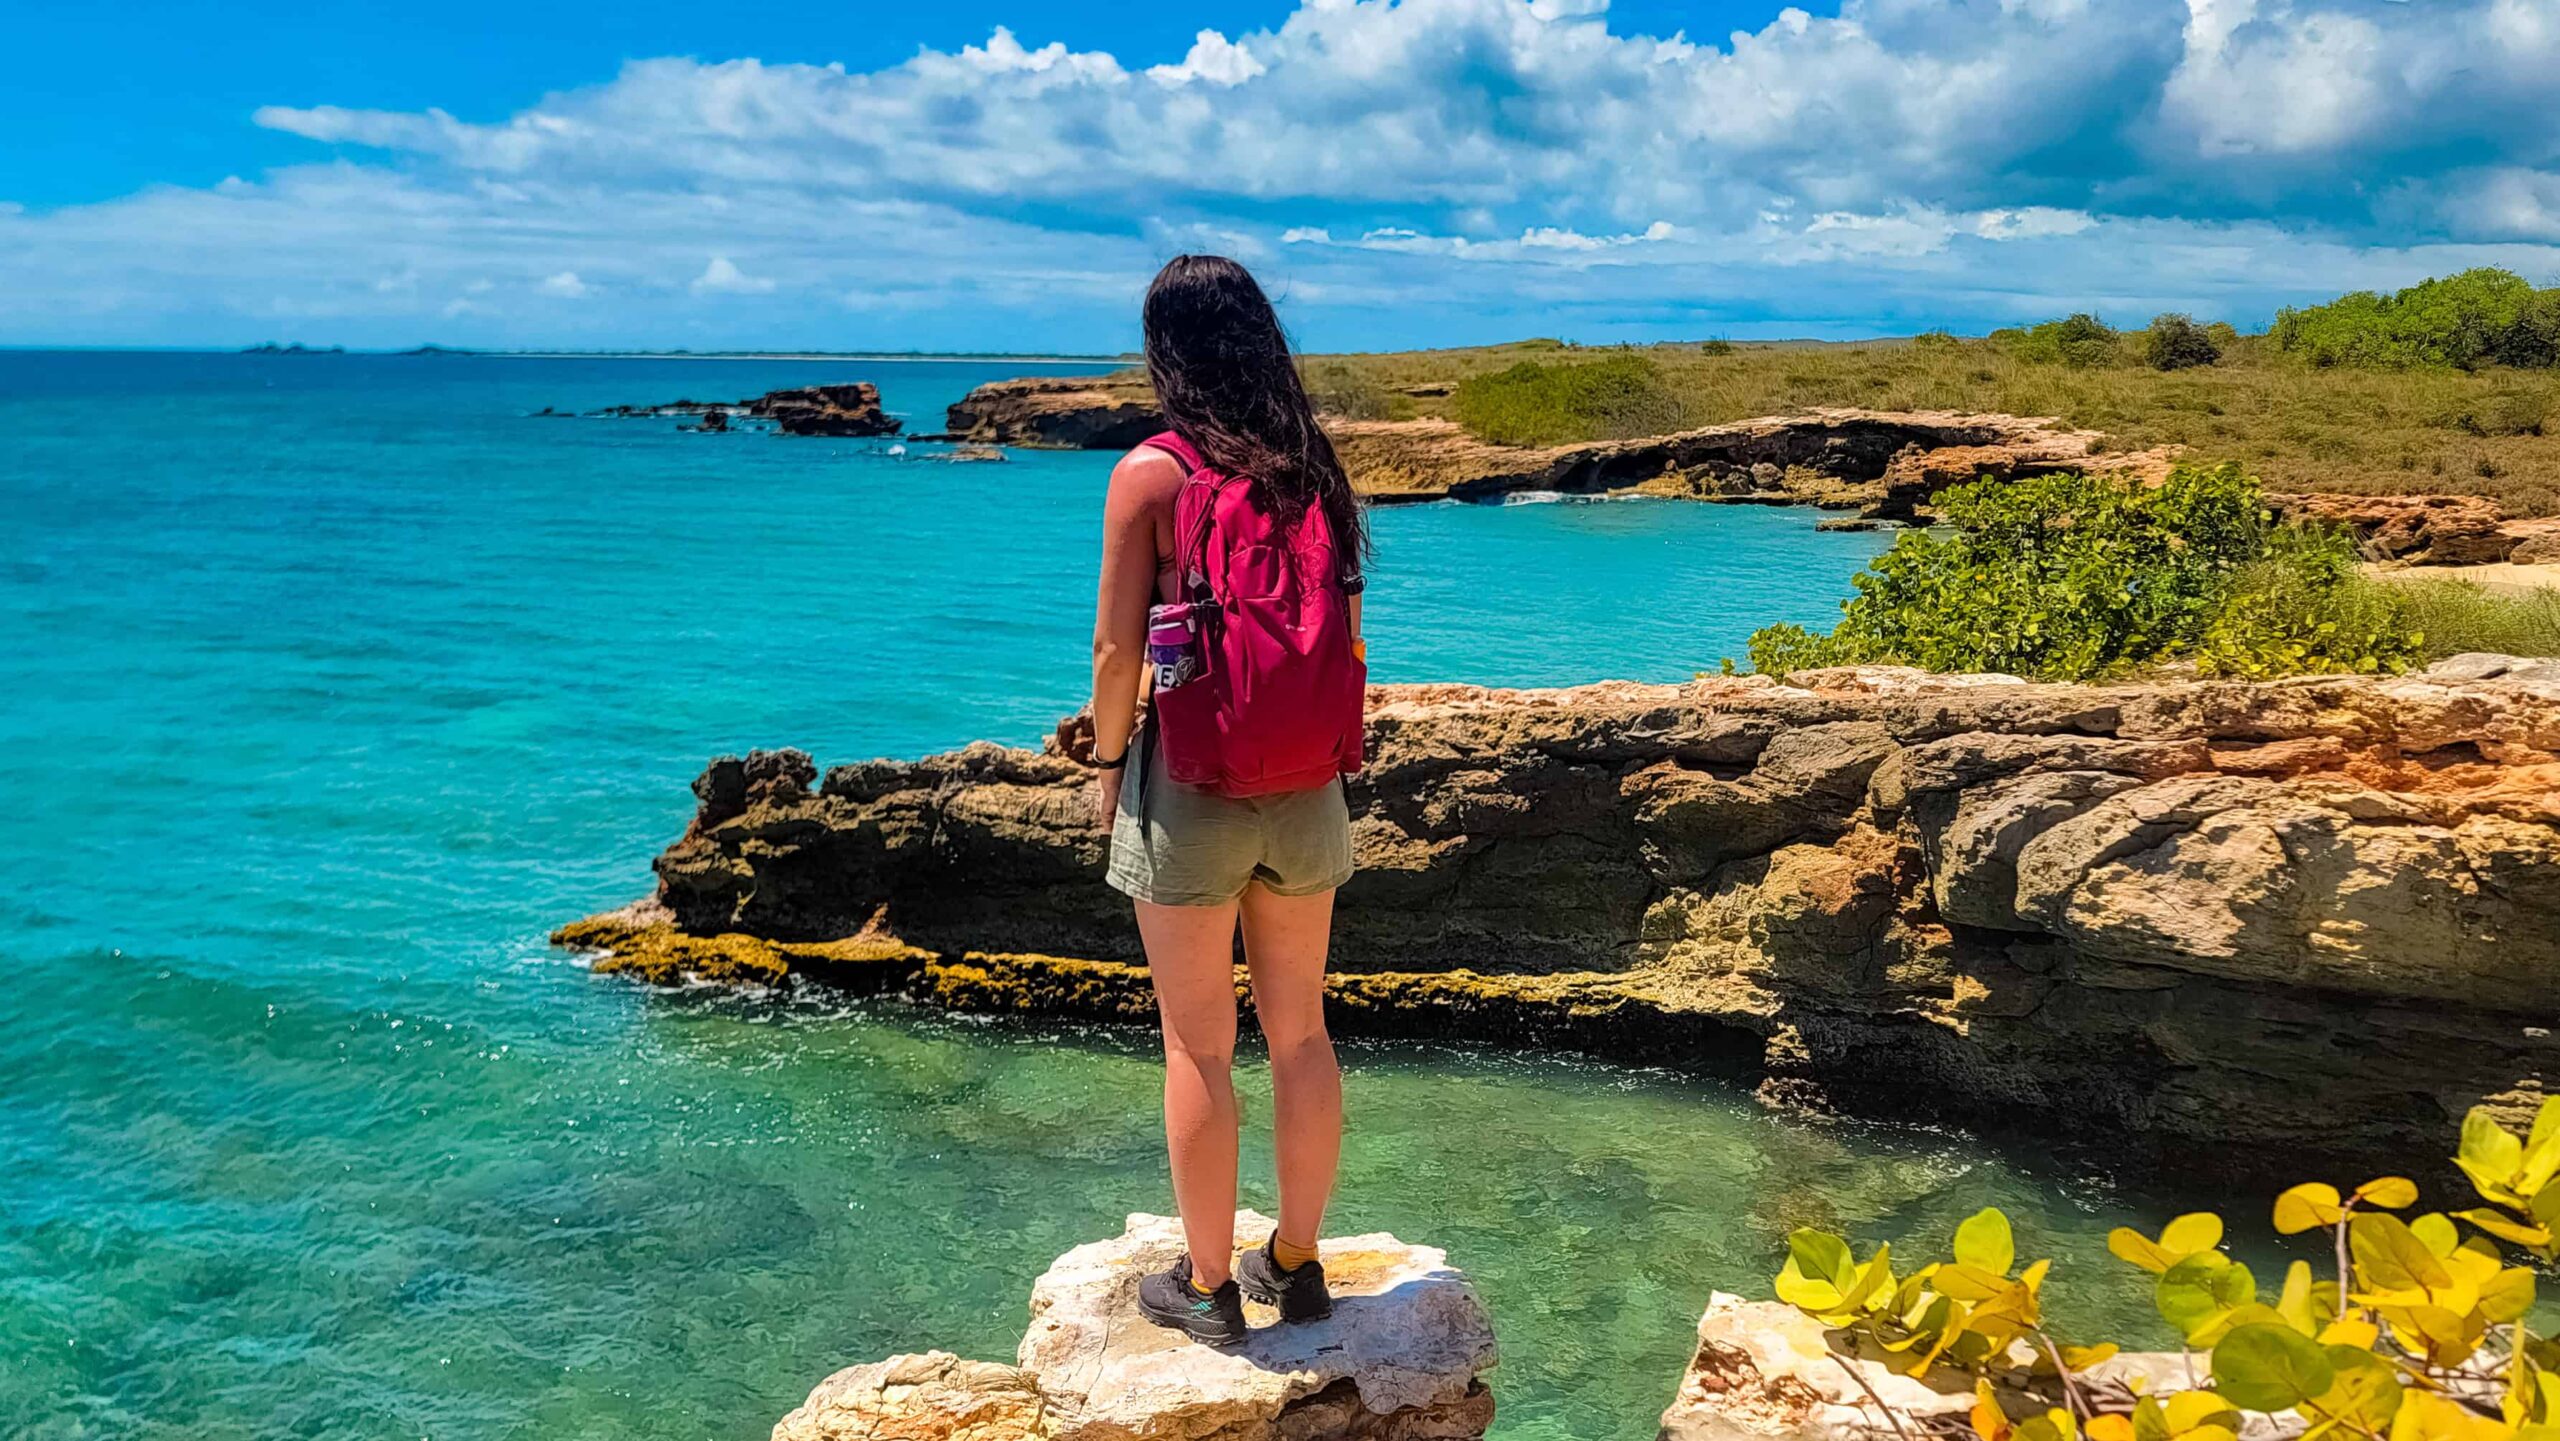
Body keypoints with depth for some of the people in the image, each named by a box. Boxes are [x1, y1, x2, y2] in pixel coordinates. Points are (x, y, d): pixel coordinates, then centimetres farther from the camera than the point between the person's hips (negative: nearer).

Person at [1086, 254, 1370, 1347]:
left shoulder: (1151, 473, -10)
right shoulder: (1314, 470, 2)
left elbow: (1117, 650, -10)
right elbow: (1349, 635, 6)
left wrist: (1108, 761, 5)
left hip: (1191, 795, -4)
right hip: (1307, 792, 5)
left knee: (1198, 1047, 7)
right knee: (1298, 1032, 15)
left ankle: (1207, 1287, 19)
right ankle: (1295, 1265, 28)